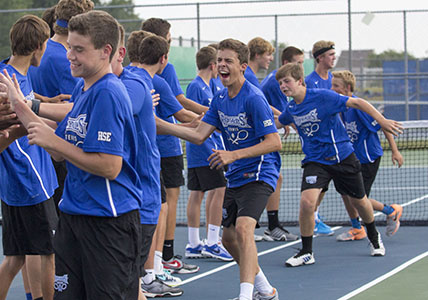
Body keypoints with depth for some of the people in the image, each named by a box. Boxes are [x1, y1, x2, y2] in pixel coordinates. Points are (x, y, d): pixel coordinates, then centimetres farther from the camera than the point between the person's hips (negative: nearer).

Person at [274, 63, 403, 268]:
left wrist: (382, 121, -20)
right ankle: (306, 253, -6)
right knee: (307, 201, -21)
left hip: (342, 157, -2)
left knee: (359, 200, 14)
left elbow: (357, 103, -15)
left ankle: (374, 237, 45)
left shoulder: (323, 96, -18)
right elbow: (277, 123, 24)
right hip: (315, 161, 3)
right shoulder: (291, 109, -1)